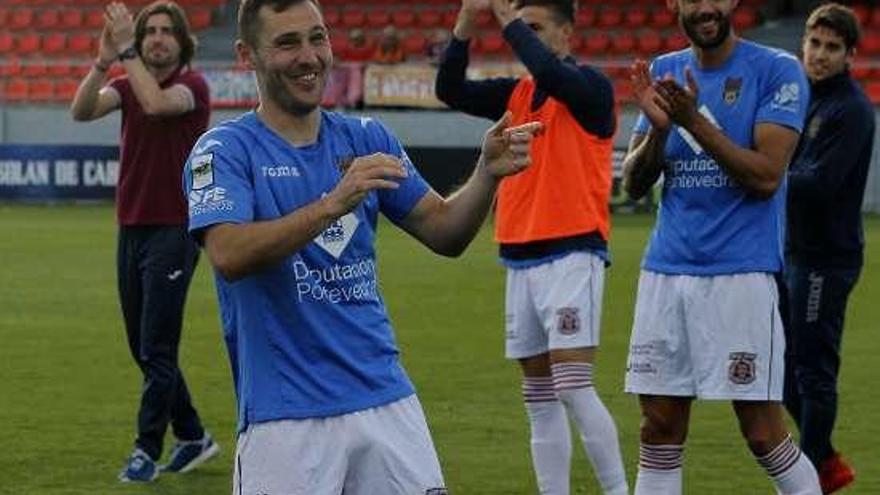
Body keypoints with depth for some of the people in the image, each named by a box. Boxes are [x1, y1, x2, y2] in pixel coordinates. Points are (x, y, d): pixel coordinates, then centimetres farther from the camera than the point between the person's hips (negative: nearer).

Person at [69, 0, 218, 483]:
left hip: (173, 231, -7)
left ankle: (147, 450, 2)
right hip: (131, 230, 7)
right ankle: (192, 437, 25)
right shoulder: (128, 83, 9)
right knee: (144, 349, 12)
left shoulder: (192, 85, -8)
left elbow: (156, 104, -30)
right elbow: (81, 110, -9)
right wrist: (103, 61, -22)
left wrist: (126, 51, -24)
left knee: (156, 350, -7)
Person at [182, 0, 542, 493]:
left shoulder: (366, 138, 11)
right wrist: (333, 204, -30)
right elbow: (229, 256, -20)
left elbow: (444, 233, 9)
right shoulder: (223, 150, -4)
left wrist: (488, 173, -10)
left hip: (388, 400, 5)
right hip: (285, 413, -4)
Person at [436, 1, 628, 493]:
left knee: (573, 388, -13)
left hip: (572, 255, -7)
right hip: (521, 261, 7)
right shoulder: (514, 94, 14)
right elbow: (451, 90, 3)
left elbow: (551, 74, -26)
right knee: (539, 399, 8)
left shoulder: (591, 86, -5)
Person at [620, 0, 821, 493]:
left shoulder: (777, 71, -4)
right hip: (666, 271, 5)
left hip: (741, 272, -5)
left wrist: (695, 121, -21)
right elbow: (634, 185, 9)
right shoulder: (663, 73, 11)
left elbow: (766, 176, -13)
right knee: (660, 430, 5)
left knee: (763, 433, -5)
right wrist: (658, 126, -10)